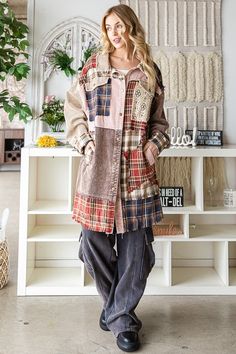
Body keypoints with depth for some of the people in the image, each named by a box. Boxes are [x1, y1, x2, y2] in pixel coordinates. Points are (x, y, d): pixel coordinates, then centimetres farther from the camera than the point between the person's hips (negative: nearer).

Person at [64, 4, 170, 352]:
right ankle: (116, 304, 28)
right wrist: (85, 143, -5)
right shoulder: (94, 66, 11)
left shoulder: (150, 72, 14)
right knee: (95, 241, 2)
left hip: (137, 167, 1)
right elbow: (74, 109, 9)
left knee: (135, 246, 1)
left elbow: (158, 120, 17)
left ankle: (122, 317, 19)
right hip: (98, 165, 0)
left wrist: (155, 144, -1)